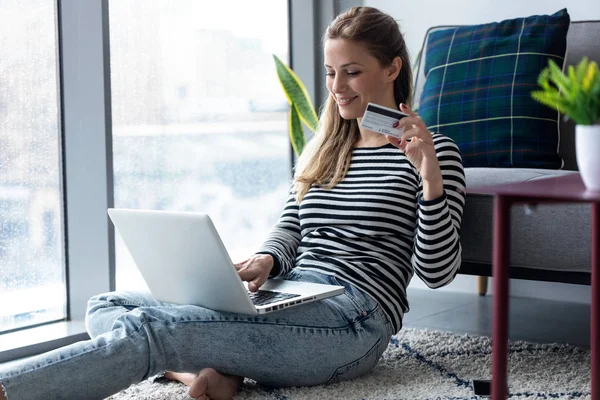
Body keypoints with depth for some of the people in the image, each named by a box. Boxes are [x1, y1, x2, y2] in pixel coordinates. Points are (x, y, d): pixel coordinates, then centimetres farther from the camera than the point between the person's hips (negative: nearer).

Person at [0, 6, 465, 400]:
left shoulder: (434, 152, 3)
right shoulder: (320, 150, 24)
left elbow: (437, 270, -3)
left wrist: (430, 176, -18)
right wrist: (265, 261, -4)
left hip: (353, 315, -8)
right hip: (286, 300, 8)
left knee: (150, 328, -28)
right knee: (106, 306, -10)